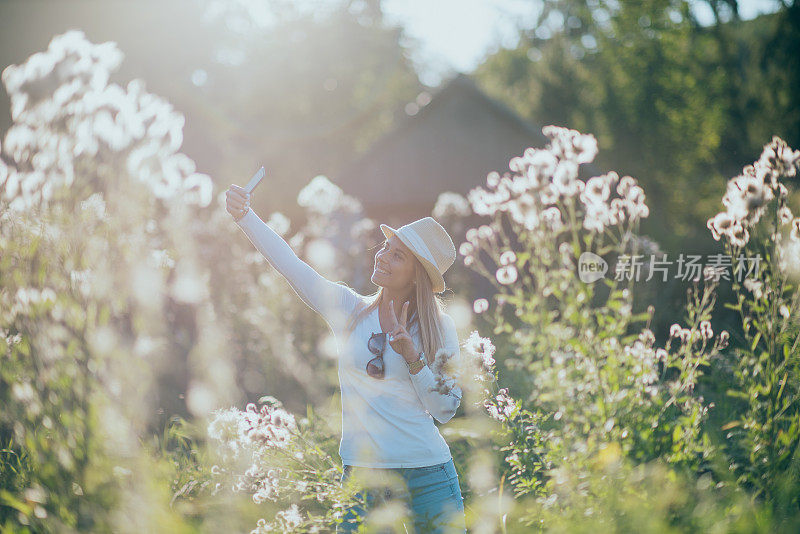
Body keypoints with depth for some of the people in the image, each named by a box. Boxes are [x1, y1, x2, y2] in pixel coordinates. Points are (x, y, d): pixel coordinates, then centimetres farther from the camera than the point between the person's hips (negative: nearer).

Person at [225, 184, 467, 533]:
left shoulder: (439, 327, 2)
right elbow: (290, 265, -6)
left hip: (428, 477, 0)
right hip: (362, 474, 0)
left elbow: (444, 411, -1)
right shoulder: (349, 310, 4)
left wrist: (413, 357, -13)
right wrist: (244, 215, -16)